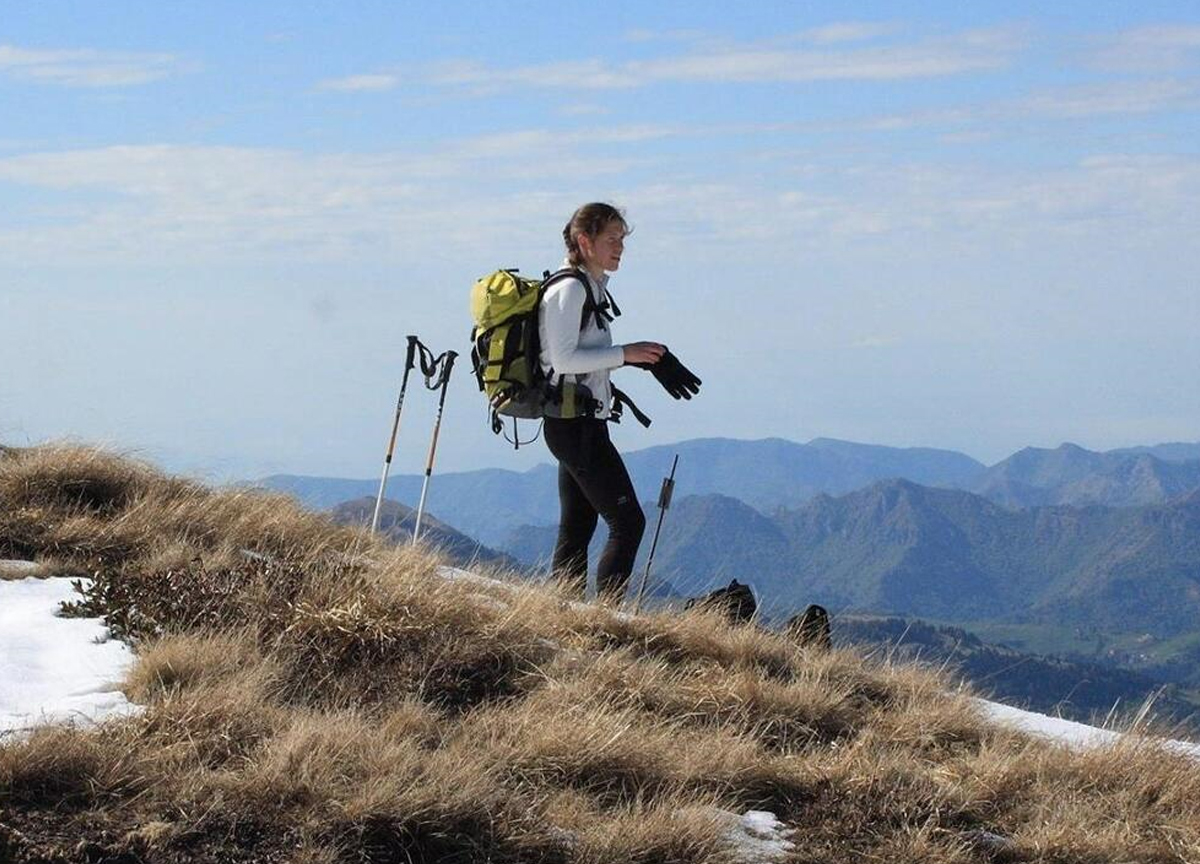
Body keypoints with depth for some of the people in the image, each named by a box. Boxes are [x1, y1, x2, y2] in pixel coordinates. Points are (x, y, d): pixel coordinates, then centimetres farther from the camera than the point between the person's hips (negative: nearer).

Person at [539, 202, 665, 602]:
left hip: (582, 423, 10)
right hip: (576, 424, -10)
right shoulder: (570, 289, -13)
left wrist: (635, 358, 12)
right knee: (628, 521, -12)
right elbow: (563, 359, -20)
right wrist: (624, 354, -19)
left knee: (577, 527, 11)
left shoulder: (591, 287, 17)